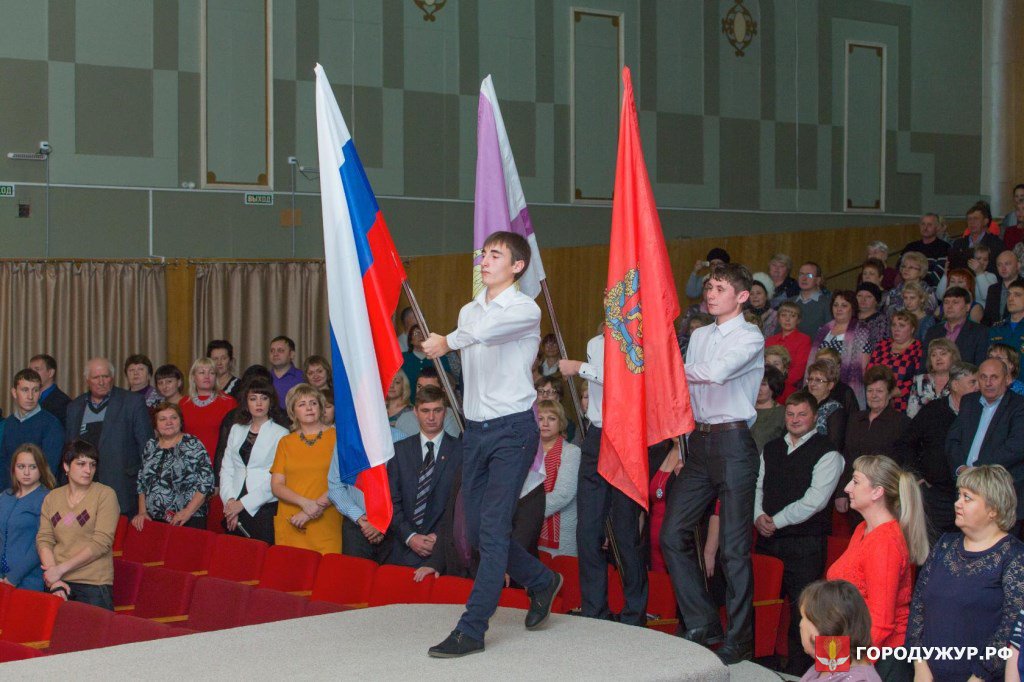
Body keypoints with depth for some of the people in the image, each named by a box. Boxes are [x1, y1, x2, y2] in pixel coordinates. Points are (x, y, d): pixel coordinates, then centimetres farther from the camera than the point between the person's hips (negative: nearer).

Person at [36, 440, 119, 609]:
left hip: (94, 584, -3)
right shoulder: (52, 498, 10)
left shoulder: (105, 494, -2)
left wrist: (61, 568, -11)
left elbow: (102, 543, -10)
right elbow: (43, 540, 2)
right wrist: (54, 581, -12)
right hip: (58, 584, 3)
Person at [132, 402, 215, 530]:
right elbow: (142, 482, 18)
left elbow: (206, 481, -9)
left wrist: (188, 512, -14)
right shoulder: (151, 446, 12)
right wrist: (142, 512, 6)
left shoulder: (192, 444, -3)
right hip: (155, 520, 4)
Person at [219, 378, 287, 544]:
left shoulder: (280, 434, -1)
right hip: (234, 507, 4)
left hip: (264, 509, -4)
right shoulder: (236, 430, 15)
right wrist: (230, 500, -5)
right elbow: (226, 469, 10)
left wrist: (243, 503, -10)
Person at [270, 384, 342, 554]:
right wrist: (305, 502, -9)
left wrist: (318, 505, -11)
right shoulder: (285, 443, 15)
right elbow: (276, 486, 7)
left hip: (326, 526, -2)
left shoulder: (336, 437, 6)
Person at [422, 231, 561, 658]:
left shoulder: (525, 310, -8)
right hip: (475, 429, 8)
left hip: (513, 429, -7)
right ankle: (541, 581, 32)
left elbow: (489, 330, -30)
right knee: (477, 530, 8)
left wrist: (446, 341, -34)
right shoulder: (468, 312, 15)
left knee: (493, 530, -12)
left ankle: (471, 630, -11)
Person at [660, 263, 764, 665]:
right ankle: (702, 624, 14)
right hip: (698, 441, 7)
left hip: (733, 441, -7)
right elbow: (687, 389, 14)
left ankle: (740, 639, 7)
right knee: (673, 534, 3)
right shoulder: (699, 336, 16)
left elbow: (717, 372, -23)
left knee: (734, 546, -3)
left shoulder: (750, 338, -6)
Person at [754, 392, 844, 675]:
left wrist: (776, 521, -11)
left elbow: (814, 501, -12)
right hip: (768, 539, 6)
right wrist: (758, 516, -4)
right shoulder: (771, 449, 16)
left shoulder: (826, 453, -4)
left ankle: (797, 669, 3)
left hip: (805, 543, -5)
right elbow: (758, 486, 16)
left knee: (801, 609, -5)